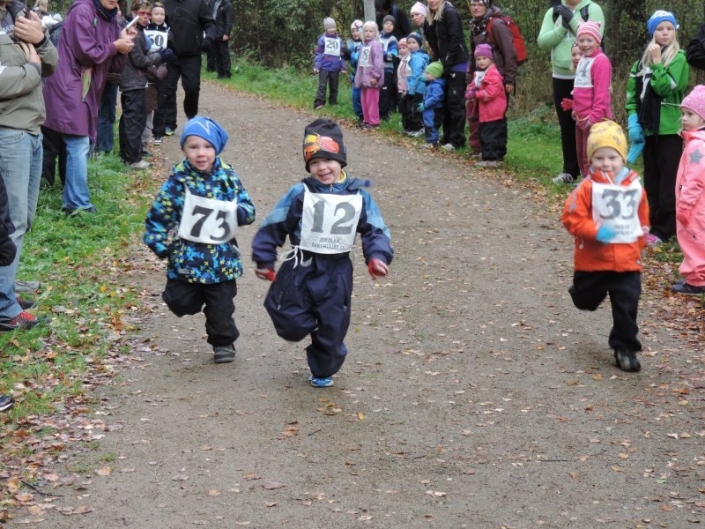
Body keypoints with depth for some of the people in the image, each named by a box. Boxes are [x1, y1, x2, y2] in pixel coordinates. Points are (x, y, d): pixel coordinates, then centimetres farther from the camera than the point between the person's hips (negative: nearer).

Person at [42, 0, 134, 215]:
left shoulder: (111, 20, 13)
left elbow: (116, 66, 12)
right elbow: (87, 53, -19)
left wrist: (124, 46, -5)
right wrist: (115, 46, -9)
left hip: (87, 91, 9)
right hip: (69, 88, -9)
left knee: (79, 145, 12)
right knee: (79, 144, -11)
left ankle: (72, 201, 19)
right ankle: (78, 204, -9)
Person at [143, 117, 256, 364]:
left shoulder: (228, 177, -3)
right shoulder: (177, 181, -9)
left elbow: (248, 208, 2)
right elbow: (158, 216, -3)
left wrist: (240, 213, -20)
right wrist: (161, 246, -10)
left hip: (222, 261, 1)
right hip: (186, 261, 0)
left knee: (221, 309, 8)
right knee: (180, 304, 9)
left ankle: (224, 343, 32)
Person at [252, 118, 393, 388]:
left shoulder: (359, 196, -4)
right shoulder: (300, 194, -9)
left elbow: (375, 230, 2)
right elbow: (273, 226, -2)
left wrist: (377, 257, -16)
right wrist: (264, 261, 0)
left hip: (337, 273, 1)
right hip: (300, 269, -1)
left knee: (333, 328, 9)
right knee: (291, 325, 1)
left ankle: (323, 371, 33)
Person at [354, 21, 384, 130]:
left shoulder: (375, 44, -12)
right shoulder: (364, 45, 15)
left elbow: (378, 62, -18)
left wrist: (375, 75, -22)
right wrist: (359, 76, 15)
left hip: (371, 77, -9)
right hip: (364, 77, 9)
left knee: (372, 100, -5)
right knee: (364, 100, 13)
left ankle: (374, 121, 0)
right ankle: (366, 120, 23)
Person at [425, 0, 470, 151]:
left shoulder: (450, 13, -12)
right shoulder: (434, 18, 14)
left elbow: (456, 40, -18)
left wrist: (448, 62, -17)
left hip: (457, 64, -9)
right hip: (446, 65, 9)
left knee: (455, 102, -6)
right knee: (446, 101, 11)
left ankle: (457, 140, -2)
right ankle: (447, 137, 19)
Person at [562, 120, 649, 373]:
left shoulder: (635, 186, 2)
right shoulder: (587, 188, -12)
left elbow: (642, 217, 17)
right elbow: (572, 218, -15)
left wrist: (639, 242, 13)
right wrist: (596, 231, -26)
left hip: (627, 260, 2)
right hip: (593, 260, -2)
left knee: (627, 307, -1)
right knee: (586, 301, 17)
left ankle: (625, 348, 12)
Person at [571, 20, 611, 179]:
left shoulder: (601, 61, -14)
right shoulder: (582, 60, 14)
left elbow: (601, 93, -19)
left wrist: (595, 116, -21)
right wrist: (576, 109, 16)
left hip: (594, 119, -9)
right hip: (581, 118, 9)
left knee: (590, 158, -7)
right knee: (581, 155, 17)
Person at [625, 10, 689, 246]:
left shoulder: (679, 58, -7)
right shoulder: (643, 59, 11)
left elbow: (666, 88, -18)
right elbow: (632, 91, 12)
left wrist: (657, 62, -16)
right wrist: (633, 120, 1)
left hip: (670, 128, -6)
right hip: (649, 127, 6)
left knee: (668, 181, -4)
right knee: (651, 179, 12)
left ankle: (664, 229, -2)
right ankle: (654, 223, 20)